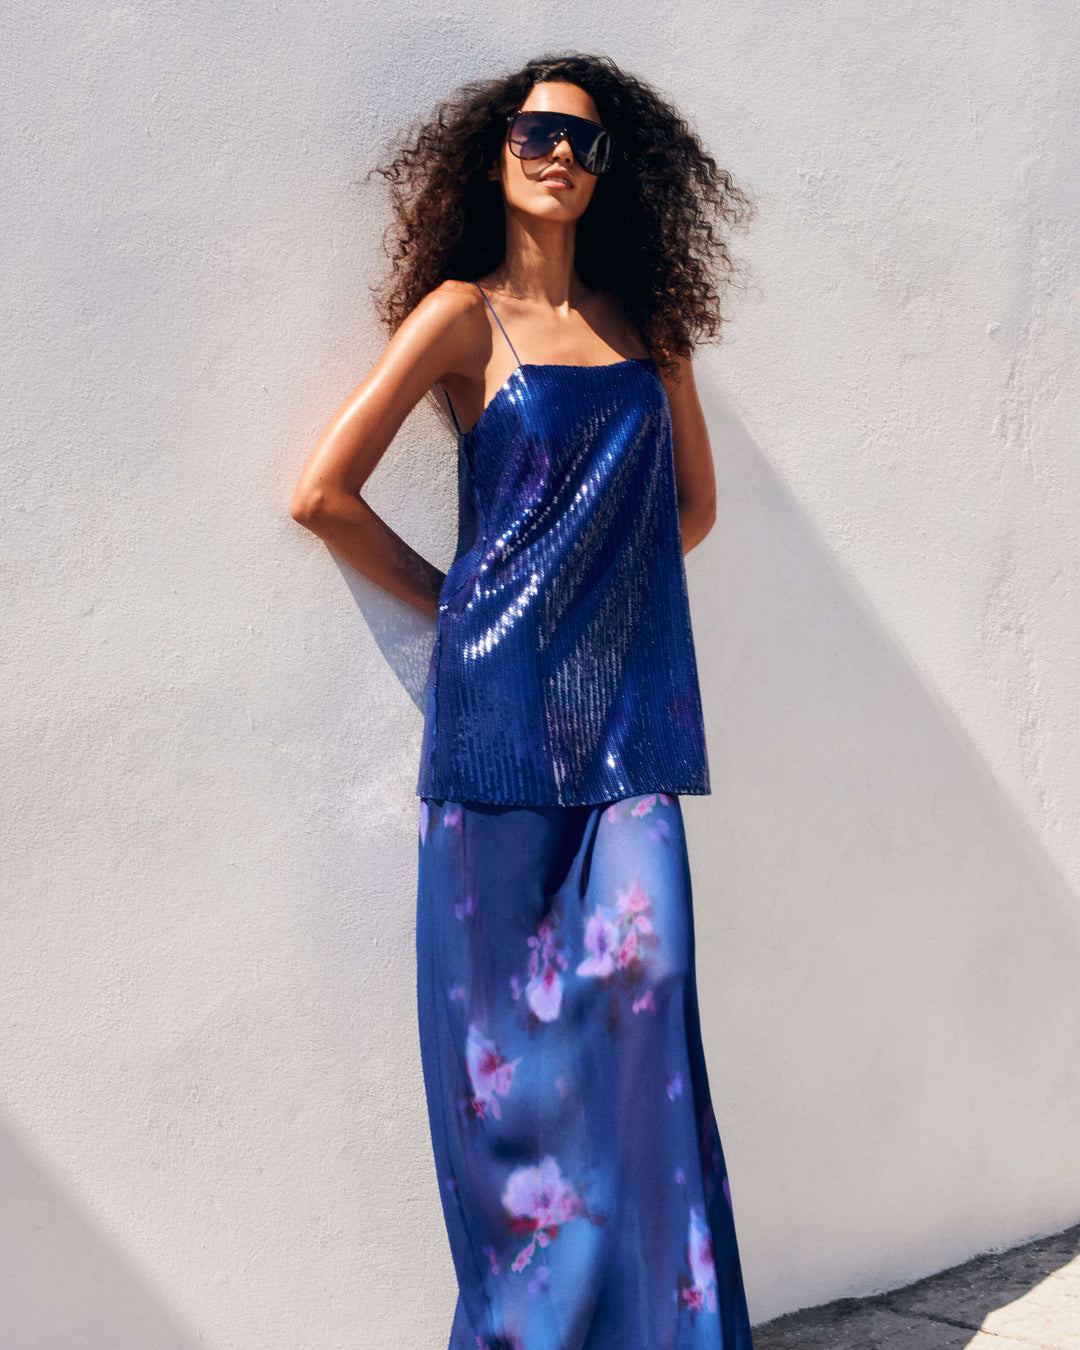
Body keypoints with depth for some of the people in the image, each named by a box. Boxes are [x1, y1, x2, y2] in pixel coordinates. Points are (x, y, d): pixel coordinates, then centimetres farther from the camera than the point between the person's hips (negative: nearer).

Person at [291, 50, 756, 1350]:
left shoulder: (642, 320, 14)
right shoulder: (465, 314, 1)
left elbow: (691, 502, 23)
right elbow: (322, 492, -3)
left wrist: (608, 586, 11)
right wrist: (447, 598, 5)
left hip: (629, 698, 4)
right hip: (501, 702, -3)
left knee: (643, 976, -5)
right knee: (507, 1006, 1)